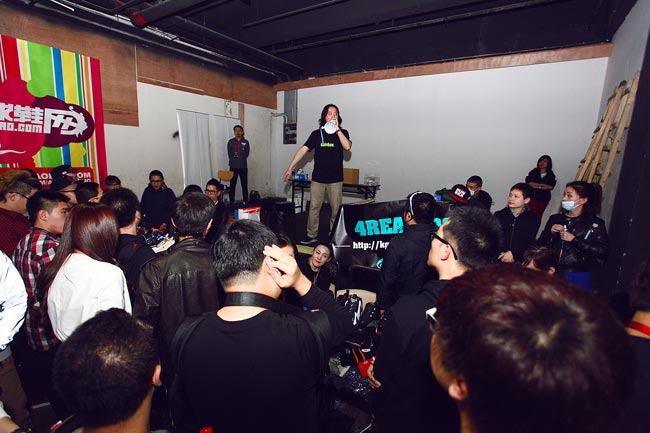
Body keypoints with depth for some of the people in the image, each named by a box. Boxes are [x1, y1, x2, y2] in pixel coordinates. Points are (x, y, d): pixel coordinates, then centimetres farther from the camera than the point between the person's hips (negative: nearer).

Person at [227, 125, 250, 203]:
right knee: (232, 186, 2)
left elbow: (246, 154, 1)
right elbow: (229, 154, 3)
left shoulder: (246, 142, 5)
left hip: (243, 167, 0)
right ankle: (231, 202, 9)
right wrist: (233, 161, -3)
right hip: (233, 167, 0)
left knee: (244, 185, 3)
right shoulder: (230, 142, 6)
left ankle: (245, 202, 11)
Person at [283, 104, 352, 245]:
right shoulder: (316, 134, 7)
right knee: (314, 208, 2)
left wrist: (337, 129, -14)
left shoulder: (342, 133, 5)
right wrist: (290, 167, -5)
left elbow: (347, 146, -14)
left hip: (335, 179, -1)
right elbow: (303, 150, 1)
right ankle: (312, 236, 13)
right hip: (318, 178, 1)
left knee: (336, 209, 4)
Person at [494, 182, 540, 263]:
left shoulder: (533, 220, 6)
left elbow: (529, 244, 1)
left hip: (518, 260, 0)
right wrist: (501, 254, -12)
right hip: (498, 258, 0)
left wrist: (513, 254, -14)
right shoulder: (498, 215, 8)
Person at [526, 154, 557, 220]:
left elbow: (551, 187, -5)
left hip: (544, 198, 2)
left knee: (539, 215, 3)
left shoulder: (551, 174, 6)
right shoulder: (534, 171, 5)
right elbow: (528, 182, -8)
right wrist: (542, 184, -8)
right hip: (533, 195, -2)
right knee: (534, 212, -18)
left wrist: (537, 186, -9)